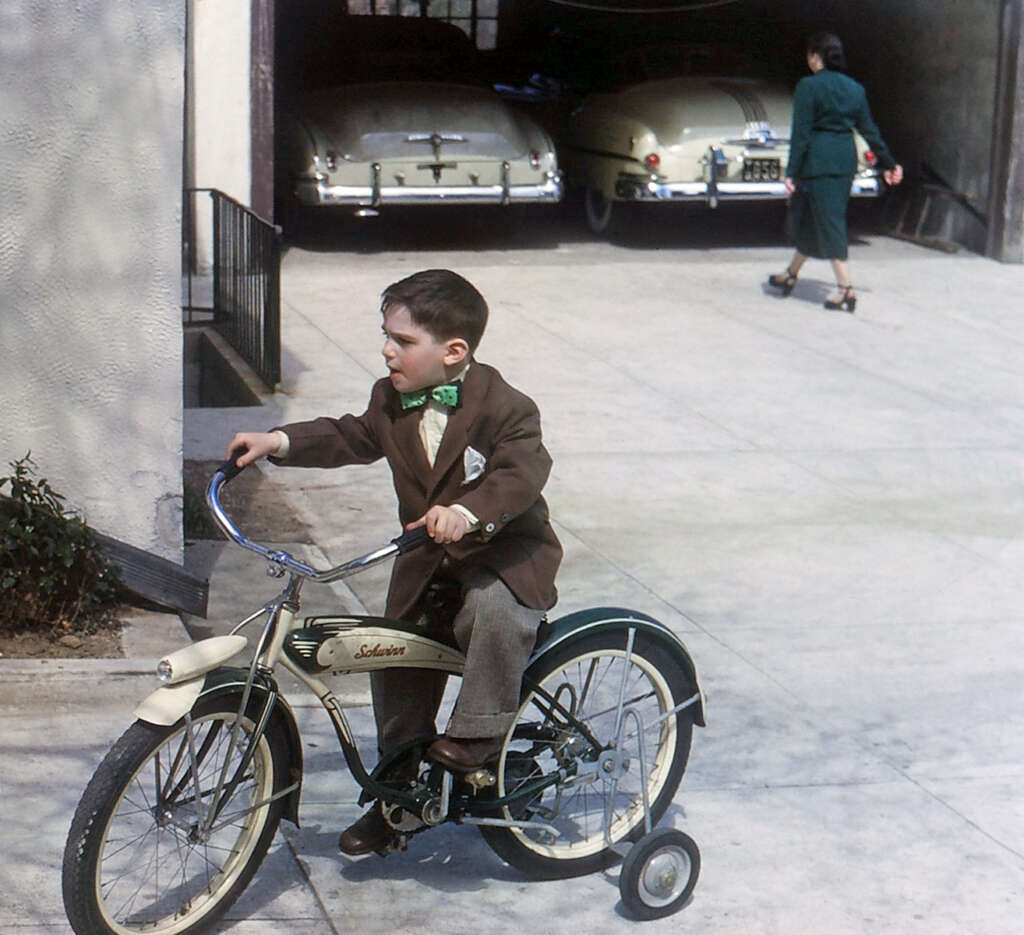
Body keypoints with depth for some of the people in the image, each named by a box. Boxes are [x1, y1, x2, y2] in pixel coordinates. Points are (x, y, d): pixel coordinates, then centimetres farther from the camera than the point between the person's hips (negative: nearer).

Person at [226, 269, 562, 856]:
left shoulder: (505, 408, -20)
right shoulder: (392, 400, 1)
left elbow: (524, 471, -32)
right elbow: (351, 437, 10)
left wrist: (469, 513, -49)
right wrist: (281, 442, -5)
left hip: (507, 551, -6)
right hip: (427, 558, 6)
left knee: (494, 608, -37)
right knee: (397, 660, 3)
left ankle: (479, 733, -18)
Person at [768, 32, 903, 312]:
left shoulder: (808, 86, -11)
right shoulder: (854, 88, 8)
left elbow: (801, 133, -14)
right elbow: (869, 130, 12)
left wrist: (792, 172, -12)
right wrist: (888, 163, 20)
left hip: (817, 160, -7)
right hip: (846, 159, 7)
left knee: (828, 220, -4)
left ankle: (845, 287, -9)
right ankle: (791, 274, 32)